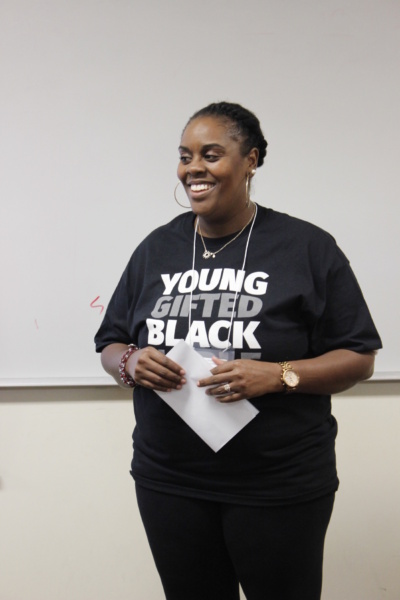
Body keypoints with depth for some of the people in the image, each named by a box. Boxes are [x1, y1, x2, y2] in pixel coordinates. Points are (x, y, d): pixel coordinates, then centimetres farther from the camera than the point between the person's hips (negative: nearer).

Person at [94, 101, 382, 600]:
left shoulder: (307, 247, -5)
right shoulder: (156, 249, 7)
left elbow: (358, 358, -5)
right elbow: (110, 344, 13)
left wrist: (278, 375, -21)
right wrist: (130, 363, -11)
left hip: (279, 488, -3)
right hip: (169, 483, 4)